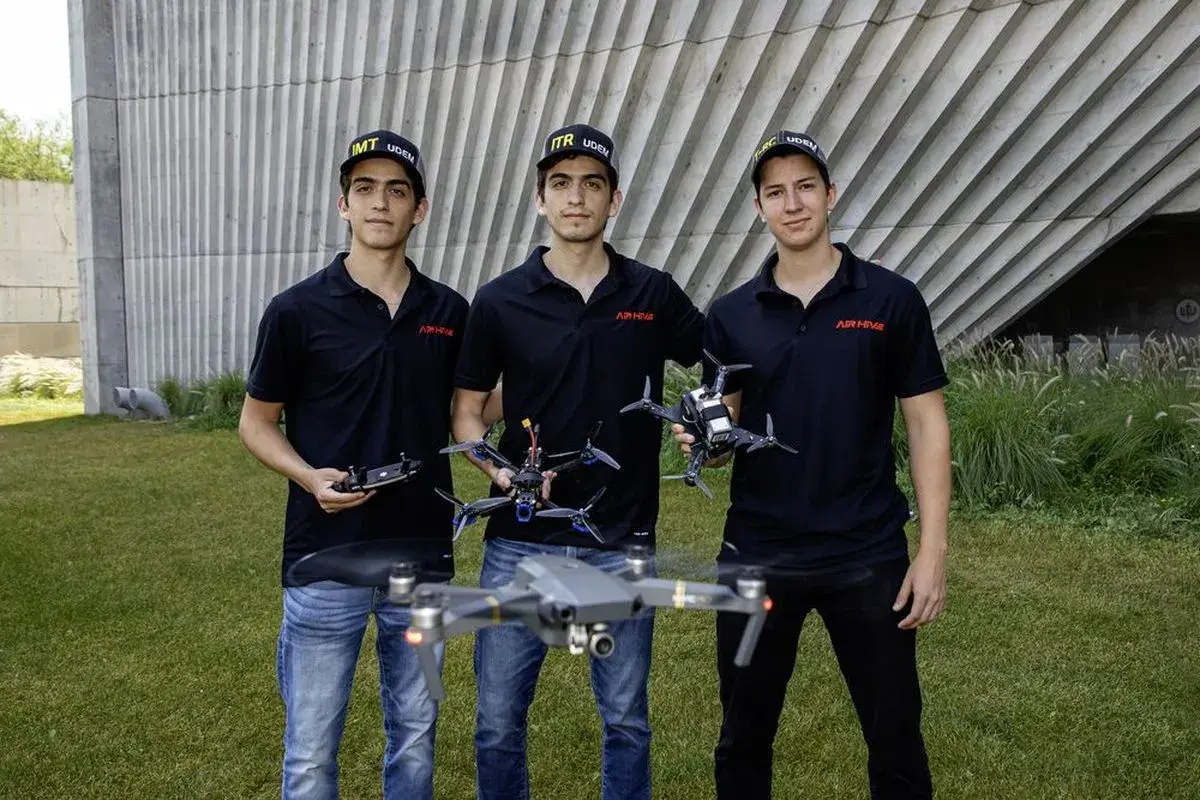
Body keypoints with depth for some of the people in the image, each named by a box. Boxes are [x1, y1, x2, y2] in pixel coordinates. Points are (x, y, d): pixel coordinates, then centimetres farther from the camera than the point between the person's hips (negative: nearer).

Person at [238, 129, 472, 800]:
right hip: (326, 558, -3)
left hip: (423, 555, 3)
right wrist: (309, 476, -16)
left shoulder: (449, 311, 4)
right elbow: (257, 422, 2)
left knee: (416, 735, 16)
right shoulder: (298, 310, -6)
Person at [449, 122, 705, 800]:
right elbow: (466, 413, 4)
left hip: (622, 544, 1)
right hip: (521, 541, 0)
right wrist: (499, 469, -15)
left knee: (627, 719, 13)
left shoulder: (654, 293, 1)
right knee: (499, 720, 8)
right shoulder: (500, 300, -2)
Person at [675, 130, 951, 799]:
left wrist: (934, 549, -8)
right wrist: (702, 441, -16)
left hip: (868, 554, -2)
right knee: (743, 739, 14)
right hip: (757, 555, 2)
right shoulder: (731, 314, 4)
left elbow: (927, 424, -2)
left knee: (896, 740, 11)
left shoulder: (892, 299, -2)